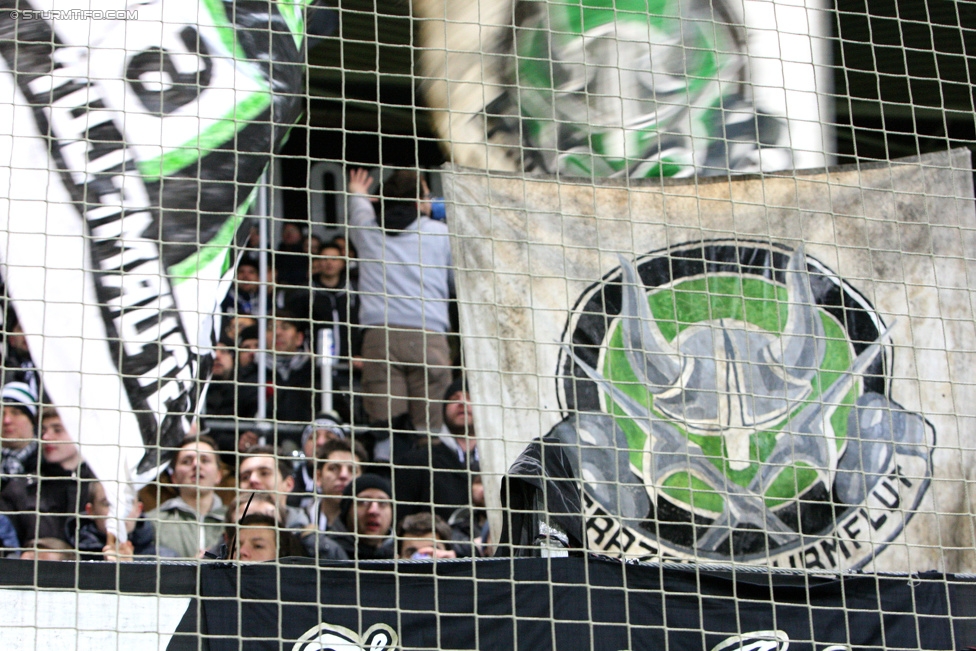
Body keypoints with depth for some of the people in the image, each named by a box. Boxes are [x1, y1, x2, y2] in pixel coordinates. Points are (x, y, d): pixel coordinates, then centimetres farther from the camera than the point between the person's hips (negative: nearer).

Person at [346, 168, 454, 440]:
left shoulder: (367, 229, 16)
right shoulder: (440, 233, 12)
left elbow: (359, 212, 42)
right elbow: (460, 281, 26)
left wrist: (357, 194, 66)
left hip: (379, 335, 1)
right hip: (428, 336, -1)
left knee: (383, 422, -5)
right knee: (427, 425, -4)